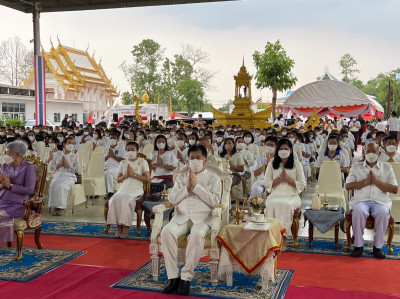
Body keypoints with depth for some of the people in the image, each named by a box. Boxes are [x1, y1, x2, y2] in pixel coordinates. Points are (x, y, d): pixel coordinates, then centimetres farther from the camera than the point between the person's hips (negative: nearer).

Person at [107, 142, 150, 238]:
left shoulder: (142, 162, 7)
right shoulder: (123, 162, 19)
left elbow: (147, 179, -2)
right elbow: (118, 180, 14)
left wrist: (133, 174, -9)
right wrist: (126, 175, -6)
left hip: (136, 189, -3)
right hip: (124, 189, 4)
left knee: (126, 199, -35)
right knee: (115, 198, -29)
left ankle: (126, 226, -25)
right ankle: (119, 225, -22)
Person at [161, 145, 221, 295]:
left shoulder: (213, 179, 12)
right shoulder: (181, 177, 22)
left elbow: (215, 201, -3)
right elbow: (172, 199, 12)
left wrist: (196, 186, -6)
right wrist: (187, 187, -2)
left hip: (202, 218, -3)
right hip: (181, 217, 3)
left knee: (196, 235, -36)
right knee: (166, 232, -28)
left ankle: (186, 277, -26)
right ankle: (173, 276, -23)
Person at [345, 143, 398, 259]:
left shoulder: (387, 168, 14)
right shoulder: (356, 167, 14)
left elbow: (395, 189, 4)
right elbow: (348, 186, 3)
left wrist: (376, 181, -8)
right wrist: (366, 181, -8)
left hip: (380, 200, 0)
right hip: (361, 200, 0)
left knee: (383, 213, -34)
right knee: (359, 212, -35)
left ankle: (378, 247, -19)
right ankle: (358, 245, -21)